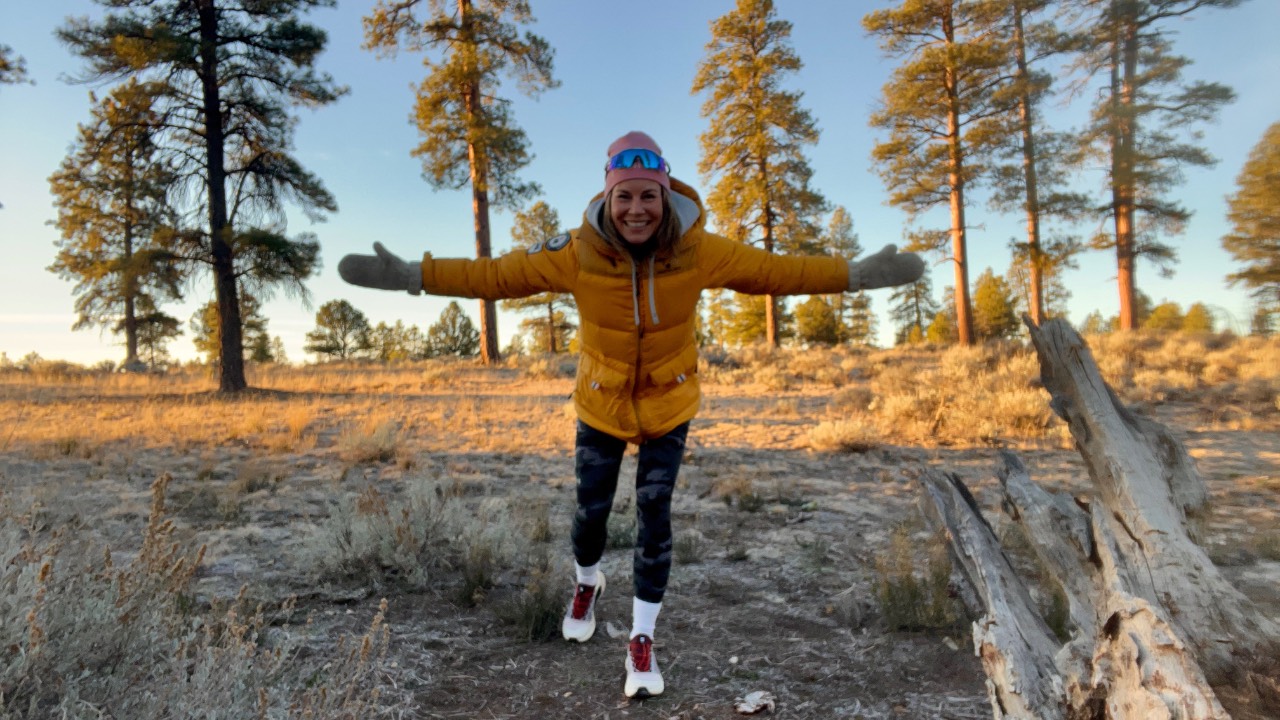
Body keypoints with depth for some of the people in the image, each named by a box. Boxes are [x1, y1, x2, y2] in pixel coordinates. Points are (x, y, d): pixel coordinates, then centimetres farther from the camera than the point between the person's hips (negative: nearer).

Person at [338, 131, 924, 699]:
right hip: (600, 405, 0)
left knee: (654, 517, 3)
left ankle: (642, 642, 24)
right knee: (590, 510, 12)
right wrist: (412, 276, -21)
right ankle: (587, 583, 49)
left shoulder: (697, 250, -21)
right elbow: (497, 274, -16)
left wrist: (855, 275, -13)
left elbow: (773, 270, -12)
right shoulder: (578, 252, -23)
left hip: (670, 405, 0)